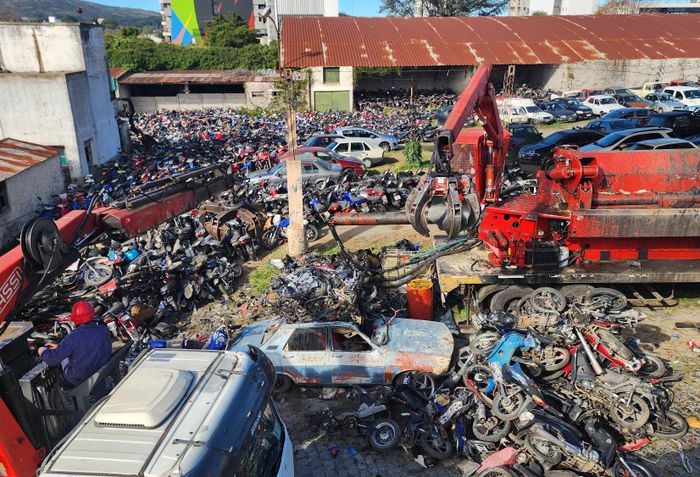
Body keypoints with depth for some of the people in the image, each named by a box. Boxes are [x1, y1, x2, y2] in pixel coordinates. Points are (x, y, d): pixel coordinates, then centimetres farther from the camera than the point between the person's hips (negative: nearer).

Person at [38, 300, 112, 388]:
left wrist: (43, 351, 7)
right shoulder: (104, 331, -12)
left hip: (79, 380, -5)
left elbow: (52, 360, -15)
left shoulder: (73, 338, -28)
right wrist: (59, 346, 15)